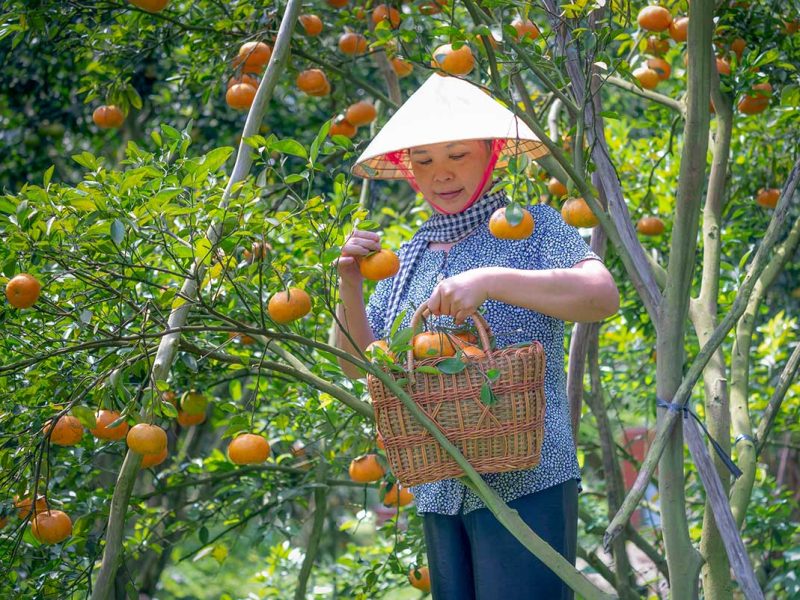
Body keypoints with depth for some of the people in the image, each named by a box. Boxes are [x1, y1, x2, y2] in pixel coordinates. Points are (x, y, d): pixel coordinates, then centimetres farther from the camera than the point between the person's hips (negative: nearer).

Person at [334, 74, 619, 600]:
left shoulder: (531, 226, -1)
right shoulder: (409, 256, 15)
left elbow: (603, 296, -18)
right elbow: (359, 364, 16)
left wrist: (492, 280, -27)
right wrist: (350, 286, -1)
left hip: (524, 482, -6)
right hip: (439, 492, 6)